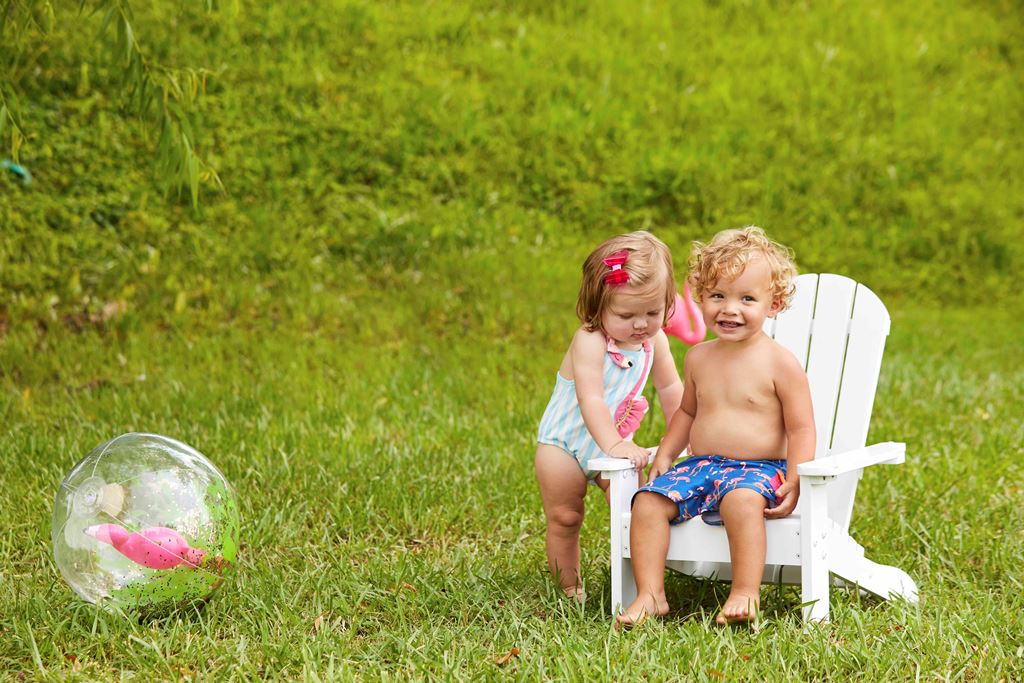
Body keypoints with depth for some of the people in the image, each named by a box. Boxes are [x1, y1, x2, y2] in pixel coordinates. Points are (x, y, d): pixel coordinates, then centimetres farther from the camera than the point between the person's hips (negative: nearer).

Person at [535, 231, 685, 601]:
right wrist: (614, 445, -44)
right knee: (564, 519, 2)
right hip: (565, 443, -5)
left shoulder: (654, 339, -7)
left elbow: (670, 388, 9)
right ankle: (570, 591, 15)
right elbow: (591, 400, -36)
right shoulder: (590, 342, -29)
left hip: (615, 442, 5)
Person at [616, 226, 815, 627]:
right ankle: (650, 594, -17)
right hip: (700, 465, 6)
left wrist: (795, 483, -17)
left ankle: (745, 593, -37)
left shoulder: (780, 364, -5)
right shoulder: (698, 358, 11)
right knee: (648, 503, -18)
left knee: (742, 500, -38)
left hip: (759, 469, -5)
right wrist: (665, 455, 15)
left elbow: (801, 428, -5)